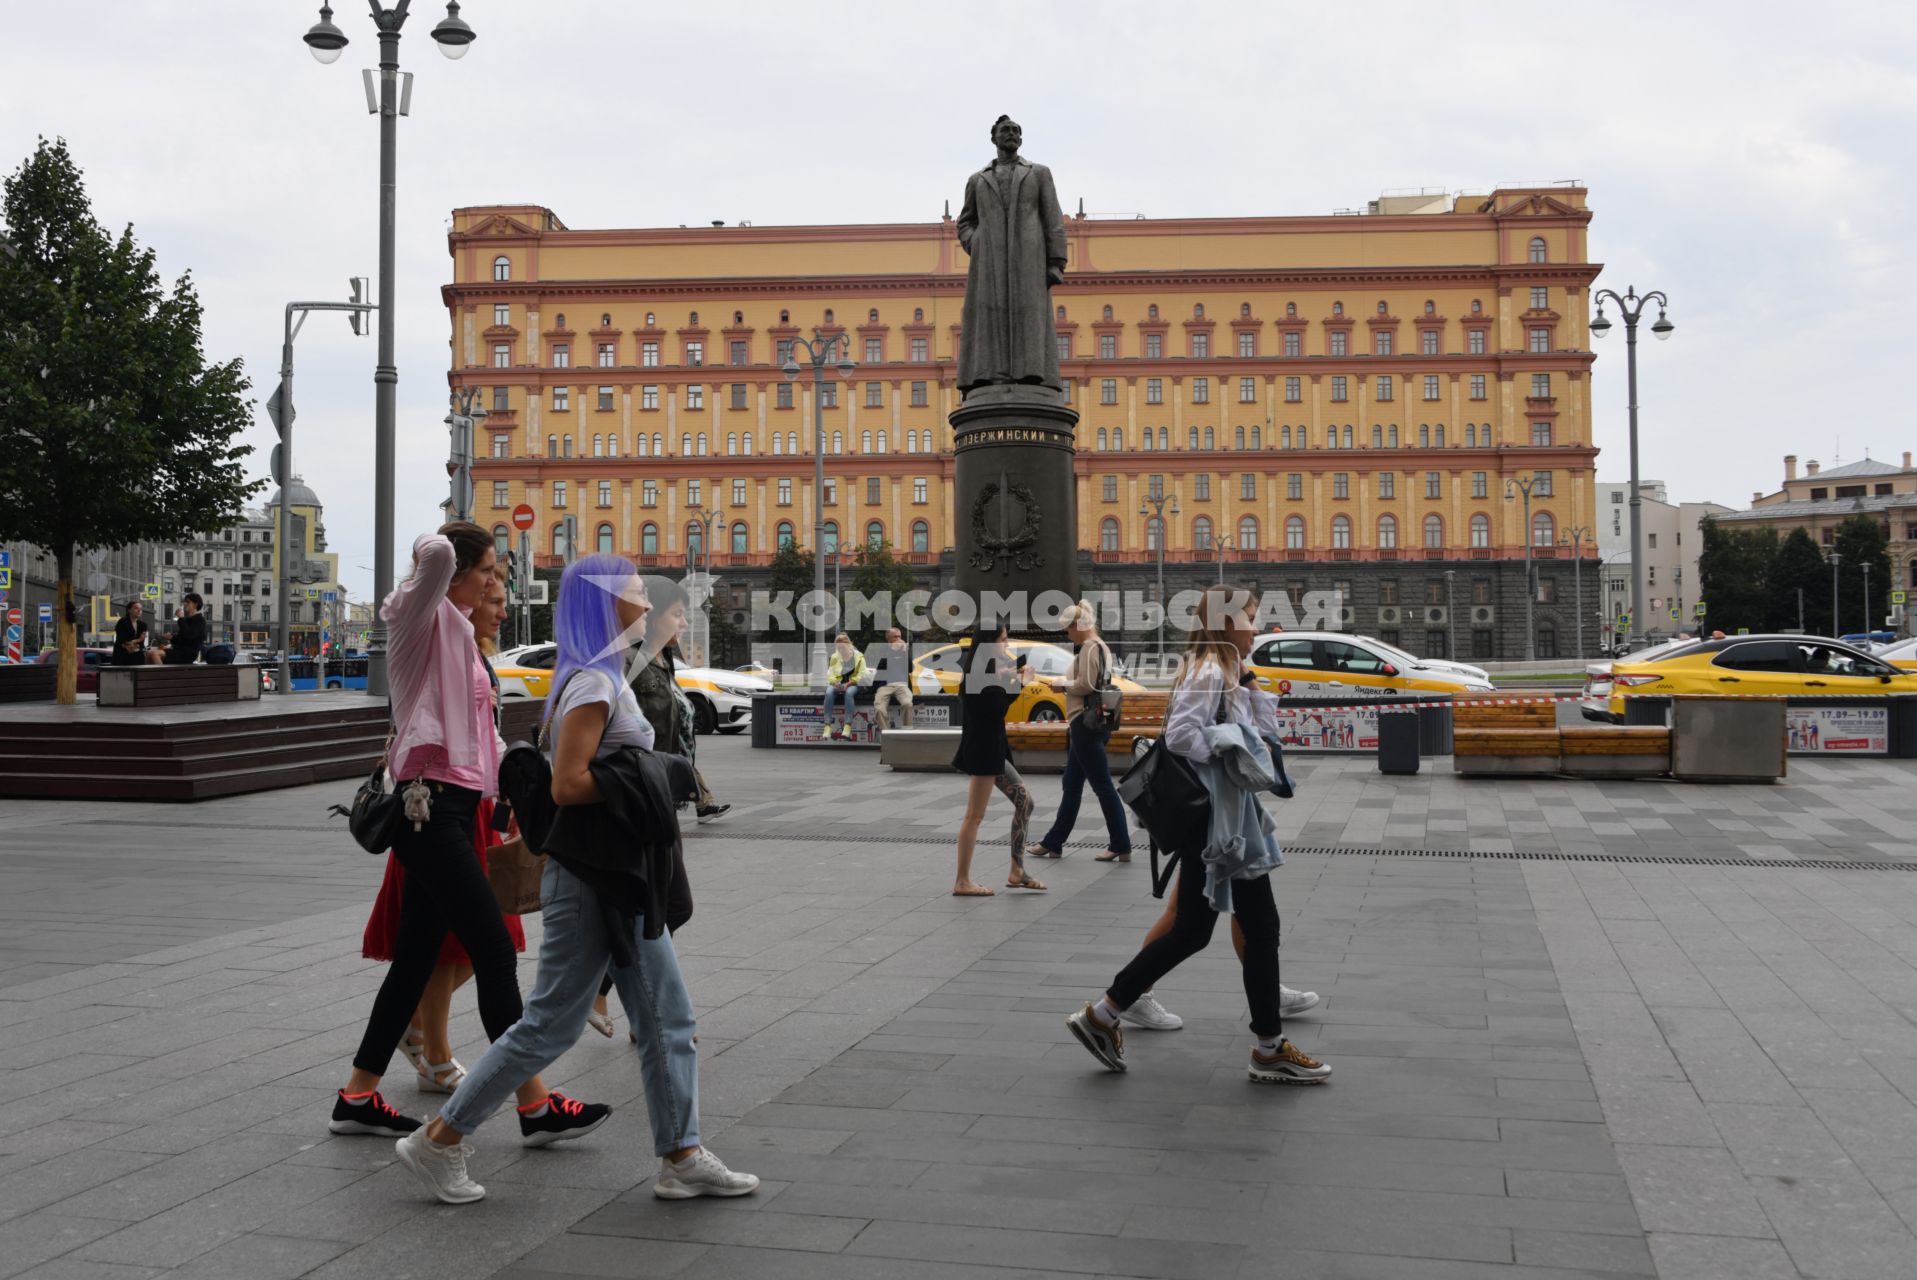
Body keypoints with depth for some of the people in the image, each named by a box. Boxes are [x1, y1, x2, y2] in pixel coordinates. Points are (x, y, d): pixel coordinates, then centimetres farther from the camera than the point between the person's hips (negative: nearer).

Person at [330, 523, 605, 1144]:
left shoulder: (460, 631, 21)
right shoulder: (422, 617, -6)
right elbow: (437, 552, -28)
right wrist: (433, 553, -6)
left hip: (457, 808, 10)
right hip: (429, 805, -10)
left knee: (419, 954, 12)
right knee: (494, 951, -10)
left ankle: (358, 1096, 22)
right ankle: (534, 1104, -5)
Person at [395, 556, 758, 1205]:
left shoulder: (603, 678, 16)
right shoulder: (593, 683, -15)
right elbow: (567, 784, -22)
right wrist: (651, 777, -16)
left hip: (620, 876, 10)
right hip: (590, 878, -10)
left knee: (668, 1018, 10)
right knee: (552, 1024, -1)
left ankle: (682, 1158, 16)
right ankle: (439, 1140, 12)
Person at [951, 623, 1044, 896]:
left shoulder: (985, 671, 13)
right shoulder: (977, 675, -16)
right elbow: (996, 707, -19)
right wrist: (1018, 684, -10)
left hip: (991, 750, 10)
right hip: (982, 751, -10)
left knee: (1024, 801, 11)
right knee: (975, 816, -5)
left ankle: (1017, 872, 13)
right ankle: (962, 882, 0)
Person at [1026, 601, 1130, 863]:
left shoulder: (1089, 647, -13)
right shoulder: (1100, 646, 18)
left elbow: (1085, 685, -20)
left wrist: (1063, 683, -5)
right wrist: (1066, 684, 10)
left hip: (1086, 723, -11)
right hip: (1091, 721, 11)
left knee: (1102, 786, -6)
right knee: (1071, 785, 14)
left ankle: (1121, 846, -2)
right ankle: (1053, 842, 20)